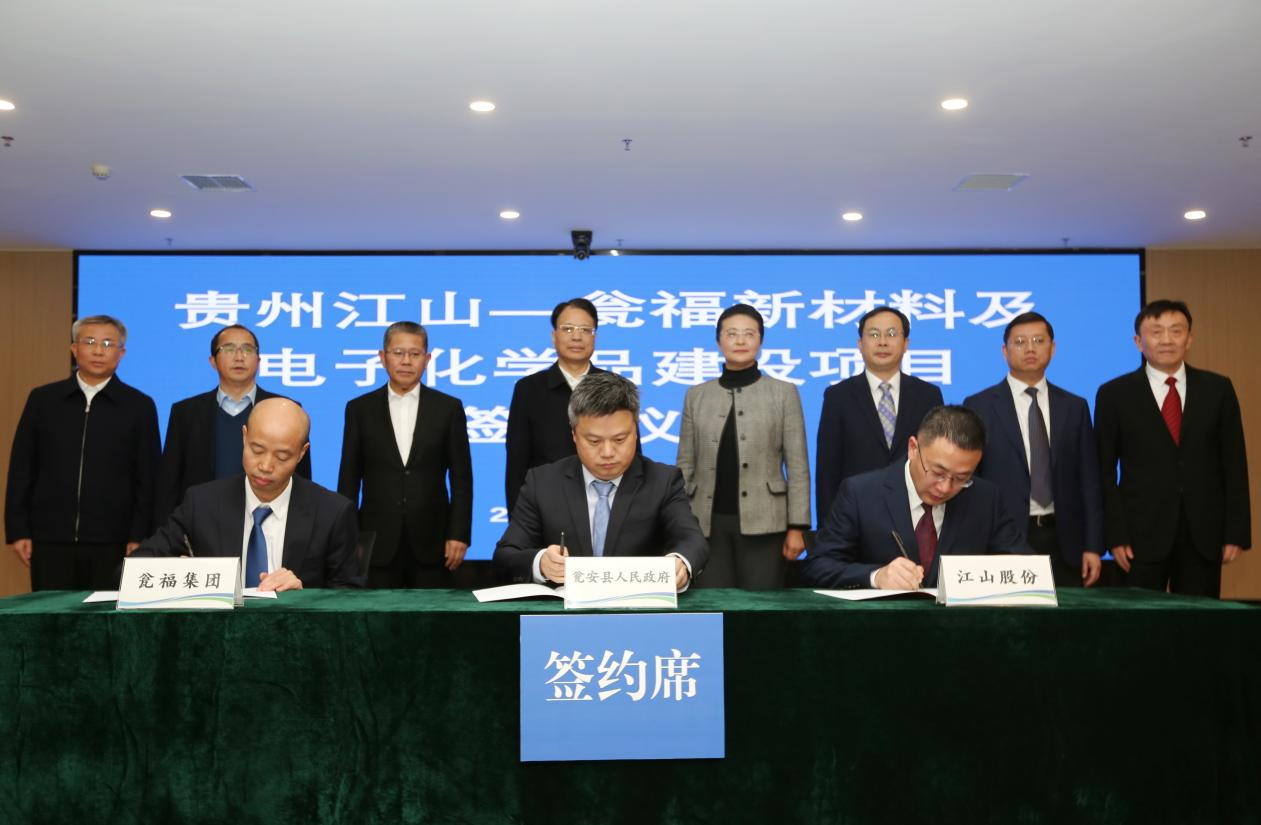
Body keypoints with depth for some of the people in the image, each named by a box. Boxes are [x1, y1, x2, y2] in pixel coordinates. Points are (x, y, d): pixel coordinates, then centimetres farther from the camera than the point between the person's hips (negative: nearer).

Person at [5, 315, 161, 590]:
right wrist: (17, 531, 3)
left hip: (112, 544, -1)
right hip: (50, 541, 2)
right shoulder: (42, 399, 9)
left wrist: (139, 537, -3)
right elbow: (21, 468, 9)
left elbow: (147, 478, 2)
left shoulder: (140, 406, 4)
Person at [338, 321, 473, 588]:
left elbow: (461, 478, 3)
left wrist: (459, 535, -4)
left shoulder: (449, 408, 3)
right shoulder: (360, 409, 5)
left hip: (431, 542, 0)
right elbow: (349, 479, 6)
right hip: (377, 542, 1)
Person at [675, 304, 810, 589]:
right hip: (708, 523, 2)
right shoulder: (696, 396, 10)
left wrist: (797, 527, -5)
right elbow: (685, 465, 10)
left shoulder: (784, 393, 5)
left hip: (762, 522, -2)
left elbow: (797, 466, 1)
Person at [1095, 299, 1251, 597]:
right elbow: (1105, 471, 0)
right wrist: (1115, 536, -7)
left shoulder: (1217, 389, 6)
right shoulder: (1114, 394, 1)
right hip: (1142, 532, -1)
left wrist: (1237, 532, 0)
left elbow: (1234, 464, 6)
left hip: (1204, 533, 2)